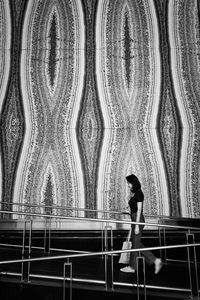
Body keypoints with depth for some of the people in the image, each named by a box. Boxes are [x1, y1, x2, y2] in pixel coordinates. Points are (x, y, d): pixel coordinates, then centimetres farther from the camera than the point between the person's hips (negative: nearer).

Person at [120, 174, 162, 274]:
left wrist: (137, 225, -19)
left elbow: (139, 210, -17)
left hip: (138, 220, -10)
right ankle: (155, 260, 16)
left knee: (135, 244, 2)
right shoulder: (133, 193, 13)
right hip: (134, 219, 10)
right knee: (137, 244, 12)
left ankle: (132, 267, 15)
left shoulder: (138, 193, -14)